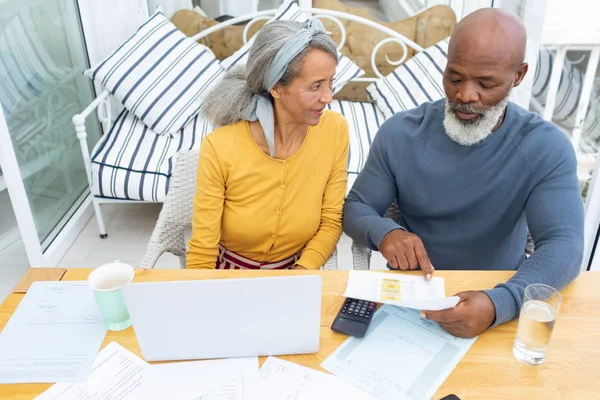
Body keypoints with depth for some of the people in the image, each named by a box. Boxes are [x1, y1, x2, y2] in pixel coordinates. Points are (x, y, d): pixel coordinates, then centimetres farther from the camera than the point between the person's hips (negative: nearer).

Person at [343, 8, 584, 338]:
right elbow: (355, 208, -2)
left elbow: (564, 244, -18)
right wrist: (384, 232, -25)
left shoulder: (546, 148, -10)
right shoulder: (400, 134, -7)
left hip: (496, 294, 0)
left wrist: (499, 303, -37)